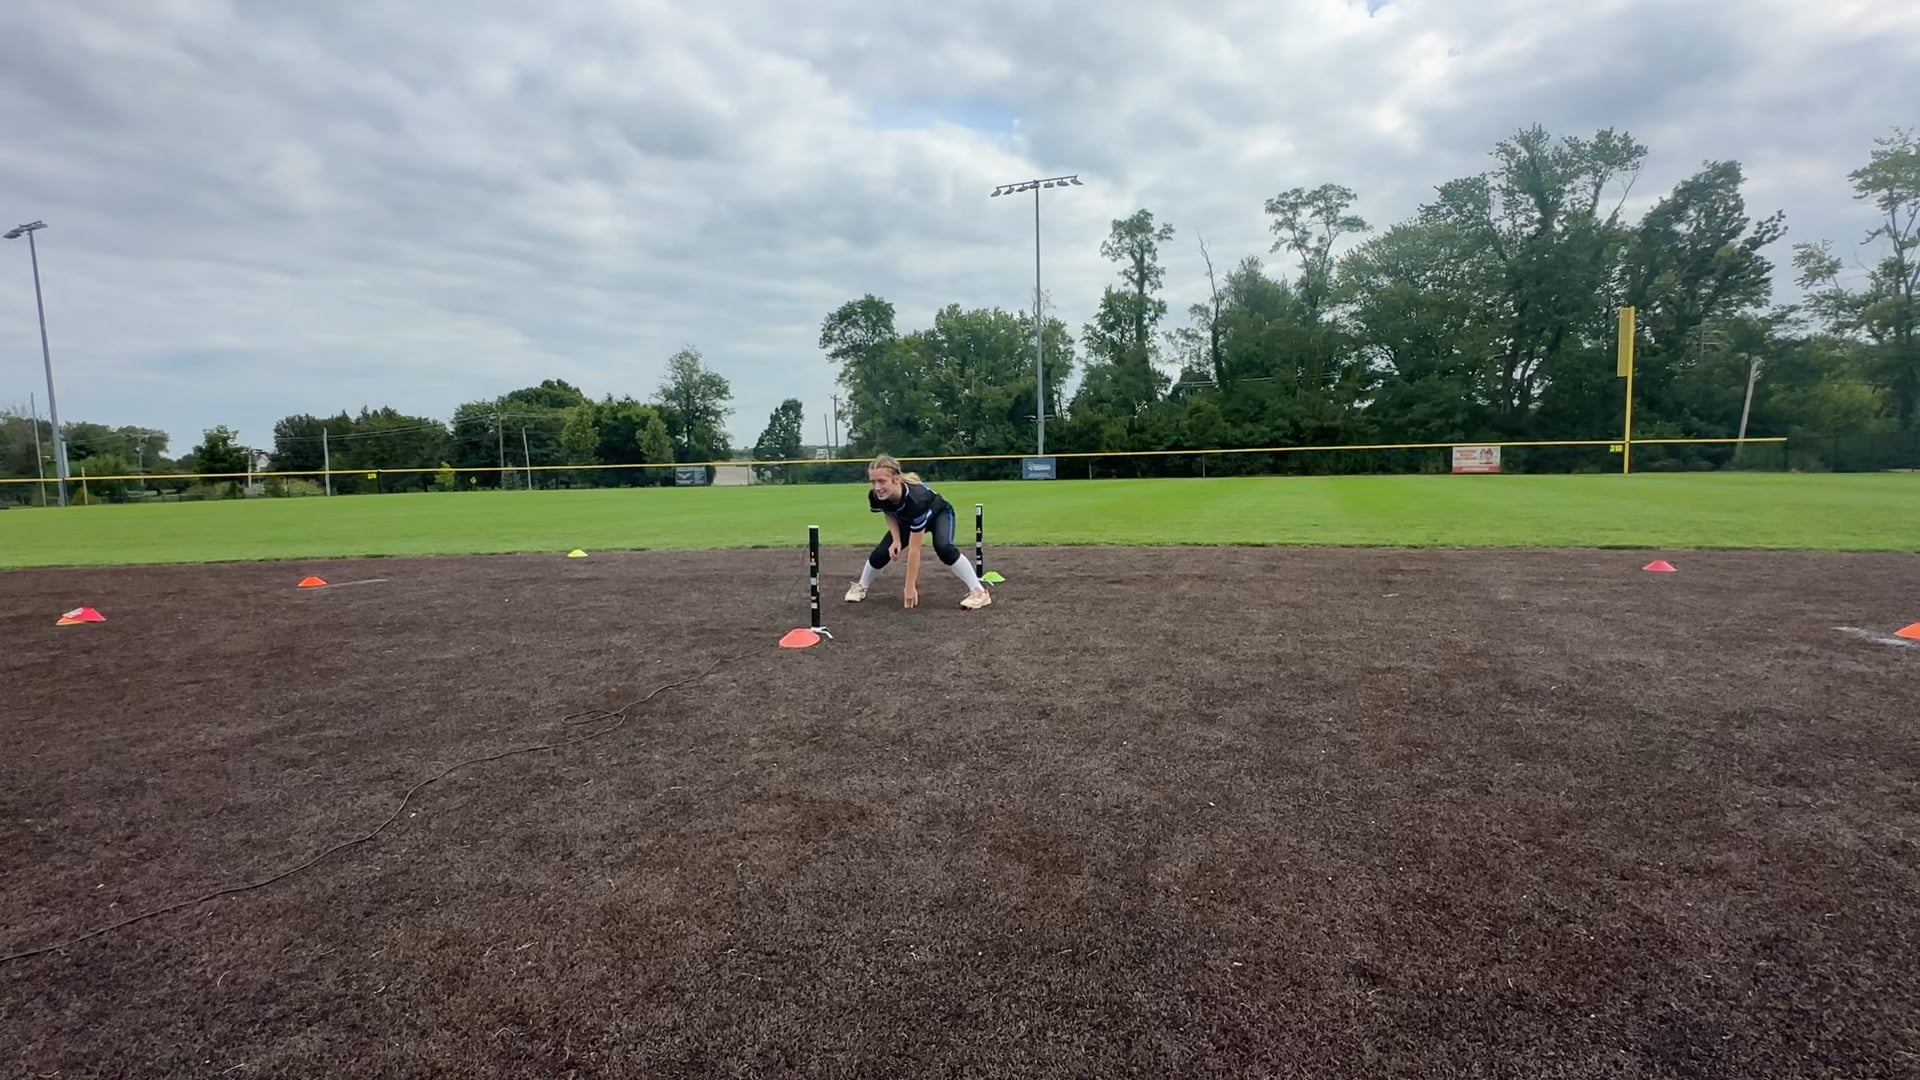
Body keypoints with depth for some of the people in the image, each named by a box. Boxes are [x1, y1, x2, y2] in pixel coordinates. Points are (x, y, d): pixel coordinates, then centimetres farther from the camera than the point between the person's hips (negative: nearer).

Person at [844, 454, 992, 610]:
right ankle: (861, 587, 24)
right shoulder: (876, 497, -31)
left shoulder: (916, 499, -46)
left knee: (943, 547, -33)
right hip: (908, 520, 5)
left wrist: (910, 586, -39)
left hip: (939, 514, -5)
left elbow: (914, 550, -42)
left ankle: (979, 592, -25)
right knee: (881, 552, -4)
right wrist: (896, 539, -18)